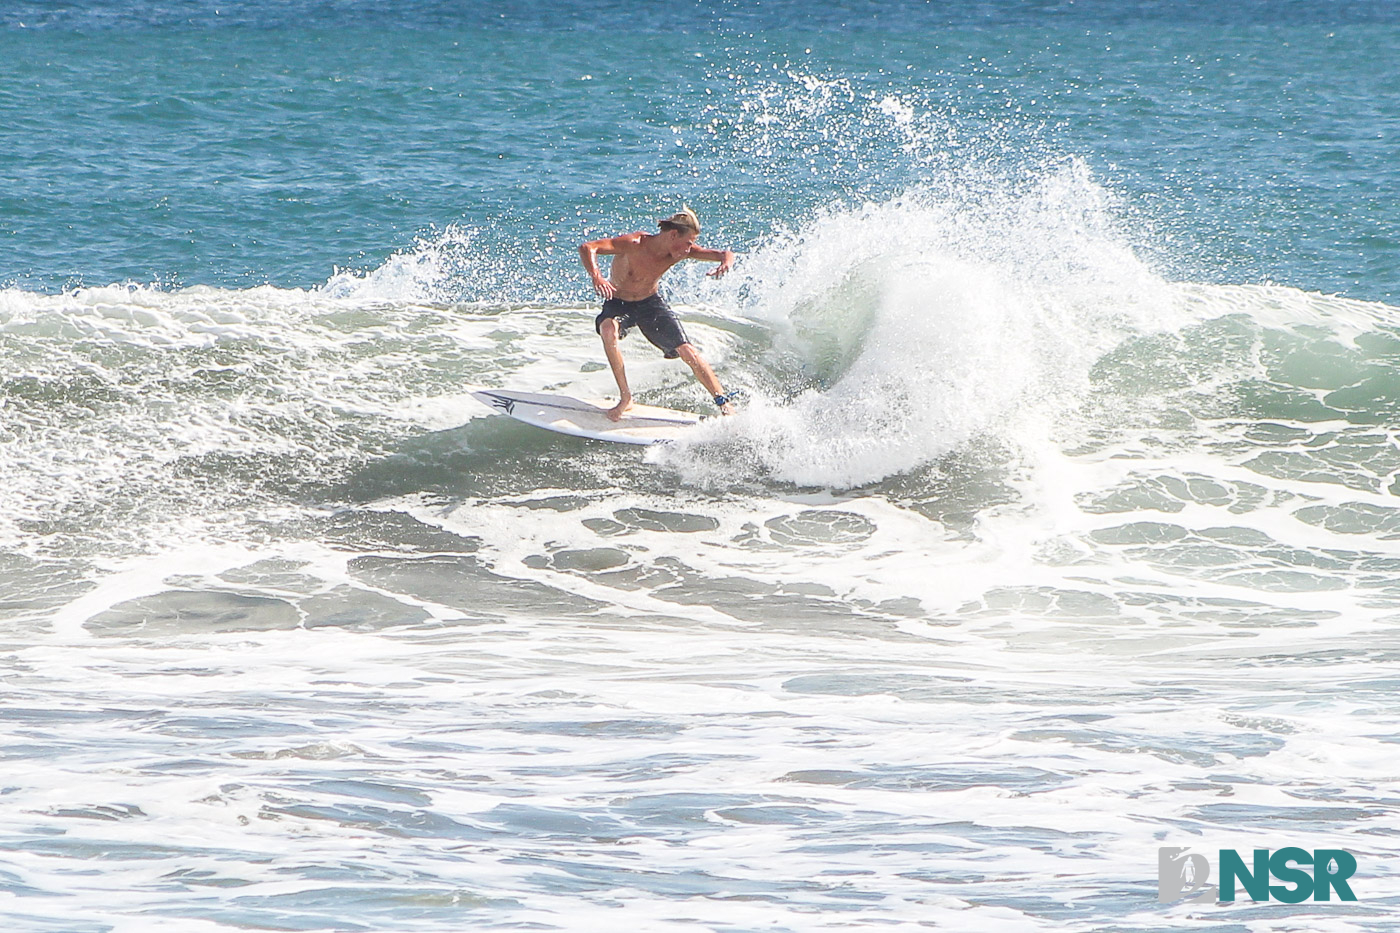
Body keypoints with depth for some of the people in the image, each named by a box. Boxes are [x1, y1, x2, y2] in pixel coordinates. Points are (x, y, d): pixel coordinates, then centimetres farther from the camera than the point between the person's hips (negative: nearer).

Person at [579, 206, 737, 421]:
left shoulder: (681, 251, -17)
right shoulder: (634, 244, -31)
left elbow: (725, 254, -13)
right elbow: (587, 248, -40)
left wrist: (726, 262, -39)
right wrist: (596, 277, -59)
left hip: (651, 304, 3)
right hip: (619, 304, -3)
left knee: (687, 351, -11)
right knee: (608, 329, -36)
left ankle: (724, 402, 9)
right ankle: (625, 397, -27)